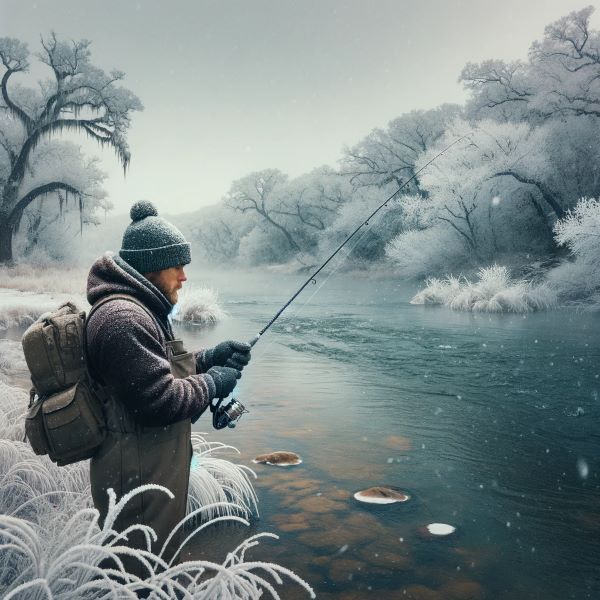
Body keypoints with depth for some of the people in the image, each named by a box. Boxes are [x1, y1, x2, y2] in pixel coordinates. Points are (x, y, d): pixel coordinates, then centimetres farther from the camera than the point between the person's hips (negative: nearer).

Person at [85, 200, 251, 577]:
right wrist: (212, 383, -12)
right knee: (143, 572, 6)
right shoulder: (123, 318, -24)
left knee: (159, 559, 24)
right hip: (139, 479, -10)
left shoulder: (140, 309, 11)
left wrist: (208, 358, 4)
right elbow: (158, 400, -26)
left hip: (154, 470, 10)